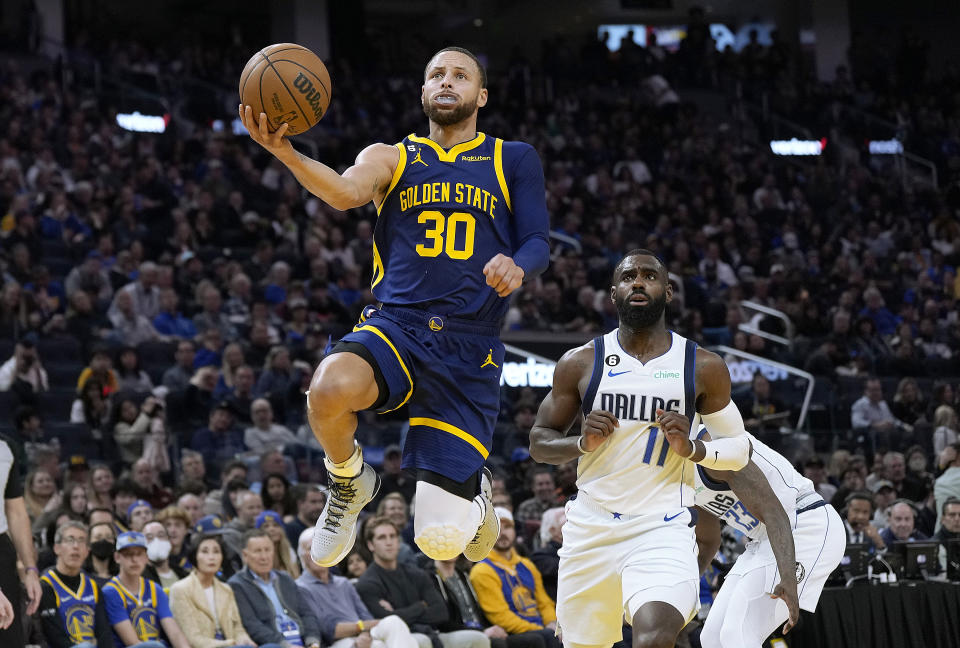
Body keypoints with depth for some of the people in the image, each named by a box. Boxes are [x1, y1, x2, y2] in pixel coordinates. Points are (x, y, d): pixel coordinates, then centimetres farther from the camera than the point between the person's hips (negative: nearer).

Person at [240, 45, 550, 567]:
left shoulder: (513, 161, 14)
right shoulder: (392, 159, 13)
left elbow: (538, 244, 6)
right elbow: (346, 192, -9)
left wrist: (517, 265, -20)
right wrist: (284, 152, -29)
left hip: (470, 348, -1)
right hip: (394, 327, 1)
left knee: (441, 540, -8)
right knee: (330, 388, -38)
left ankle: (471, 498, 33)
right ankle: (350, 483, -2)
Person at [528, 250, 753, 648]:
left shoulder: (703, 368, 1)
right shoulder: (580, 363, 3)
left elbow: (739, 449, 8)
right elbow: (539, 442, 9)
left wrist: (689, 448, -13)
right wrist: (583, 443, -12)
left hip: (663, 529, -2)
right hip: (591, 526, 2)